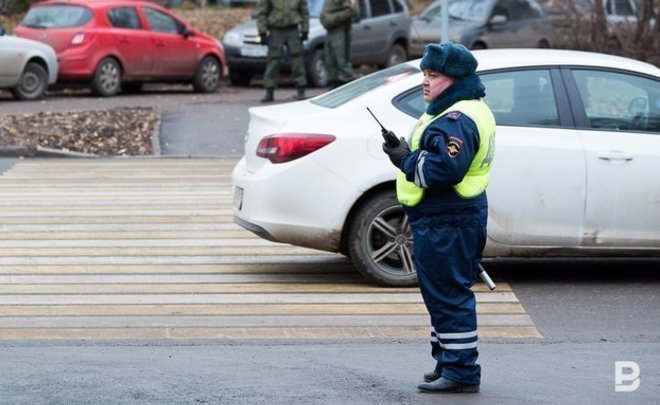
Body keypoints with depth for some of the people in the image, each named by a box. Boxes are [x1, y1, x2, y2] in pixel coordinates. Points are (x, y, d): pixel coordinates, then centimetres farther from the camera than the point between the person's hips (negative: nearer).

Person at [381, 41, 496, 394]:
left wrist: (407, 160, -18)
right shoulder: (452, 112, 17)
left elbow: (446, 168, -31)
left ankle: (461, 371, -4)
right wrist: (408, 153, 5)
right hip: (441, 217, 12)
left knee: (448, 295, -7)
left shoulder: (457, 119, -19)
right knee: (444, 294, 18)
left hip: (446, 222, -12)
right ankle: (448, 363, 28)